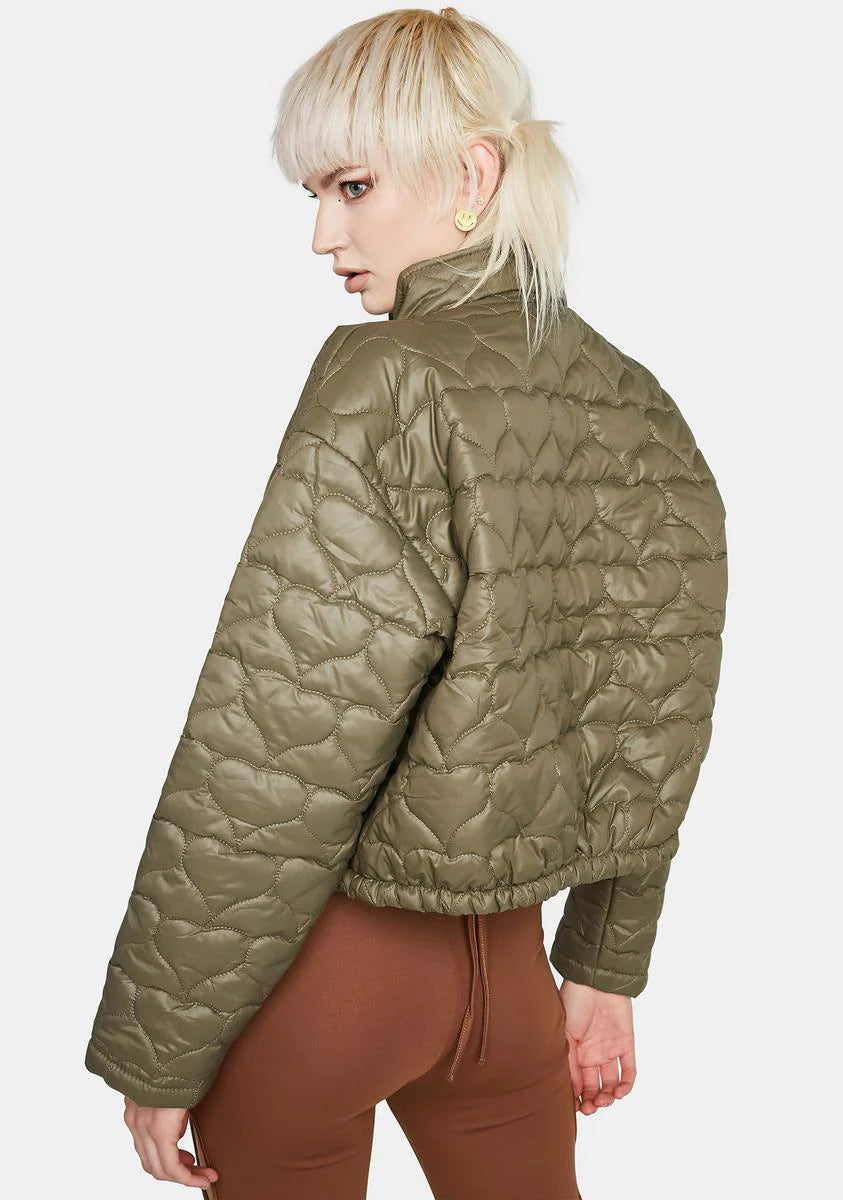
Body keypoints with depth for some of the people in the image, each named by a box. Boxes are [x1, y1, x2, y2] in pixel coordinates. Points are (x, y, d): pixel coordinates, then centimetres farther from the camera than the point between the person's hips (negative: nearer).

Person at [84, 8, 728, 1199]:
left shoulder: (390, 388, -21)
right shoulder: (640, 413, 0)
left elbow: (270, 762, -20)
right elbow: (648, 739, 7)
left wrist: (156, 1047, -10)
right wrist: (609, 969, 18)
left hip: (324, 957, -6)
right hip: (507, 954, 6)